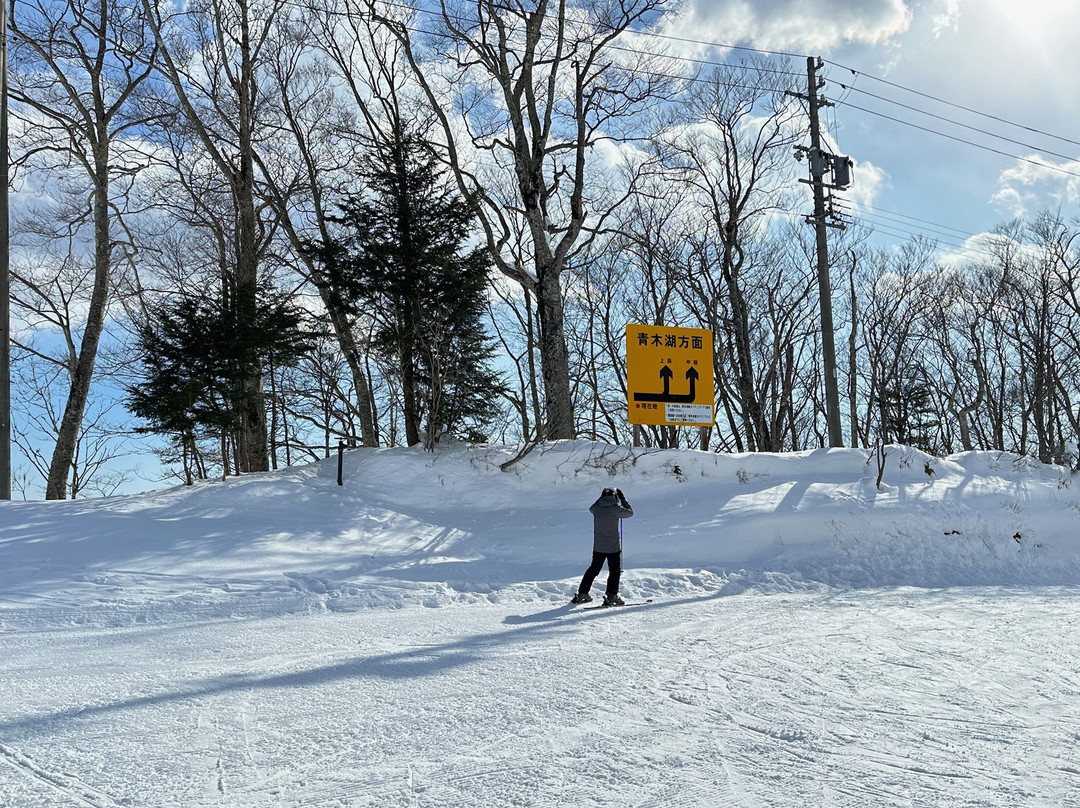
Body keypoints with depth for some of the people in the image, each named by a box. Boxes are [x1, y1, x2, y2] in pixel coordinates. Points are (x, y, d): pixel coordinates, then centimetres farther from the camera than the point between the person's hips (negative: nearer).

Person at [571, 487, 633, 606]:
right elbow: (630, 512, 2)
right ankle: (611, 597, 0)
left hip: (598, 547, 5)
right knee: (615, 571, 6)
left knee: (593, 569, 17)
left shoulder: (596, 508, -2)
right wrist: (623, 499, 12)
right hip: (613, 547, -5)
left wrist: (602, 498, 25)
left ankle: (582, 593, 19)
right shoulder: (615, 509, -14)